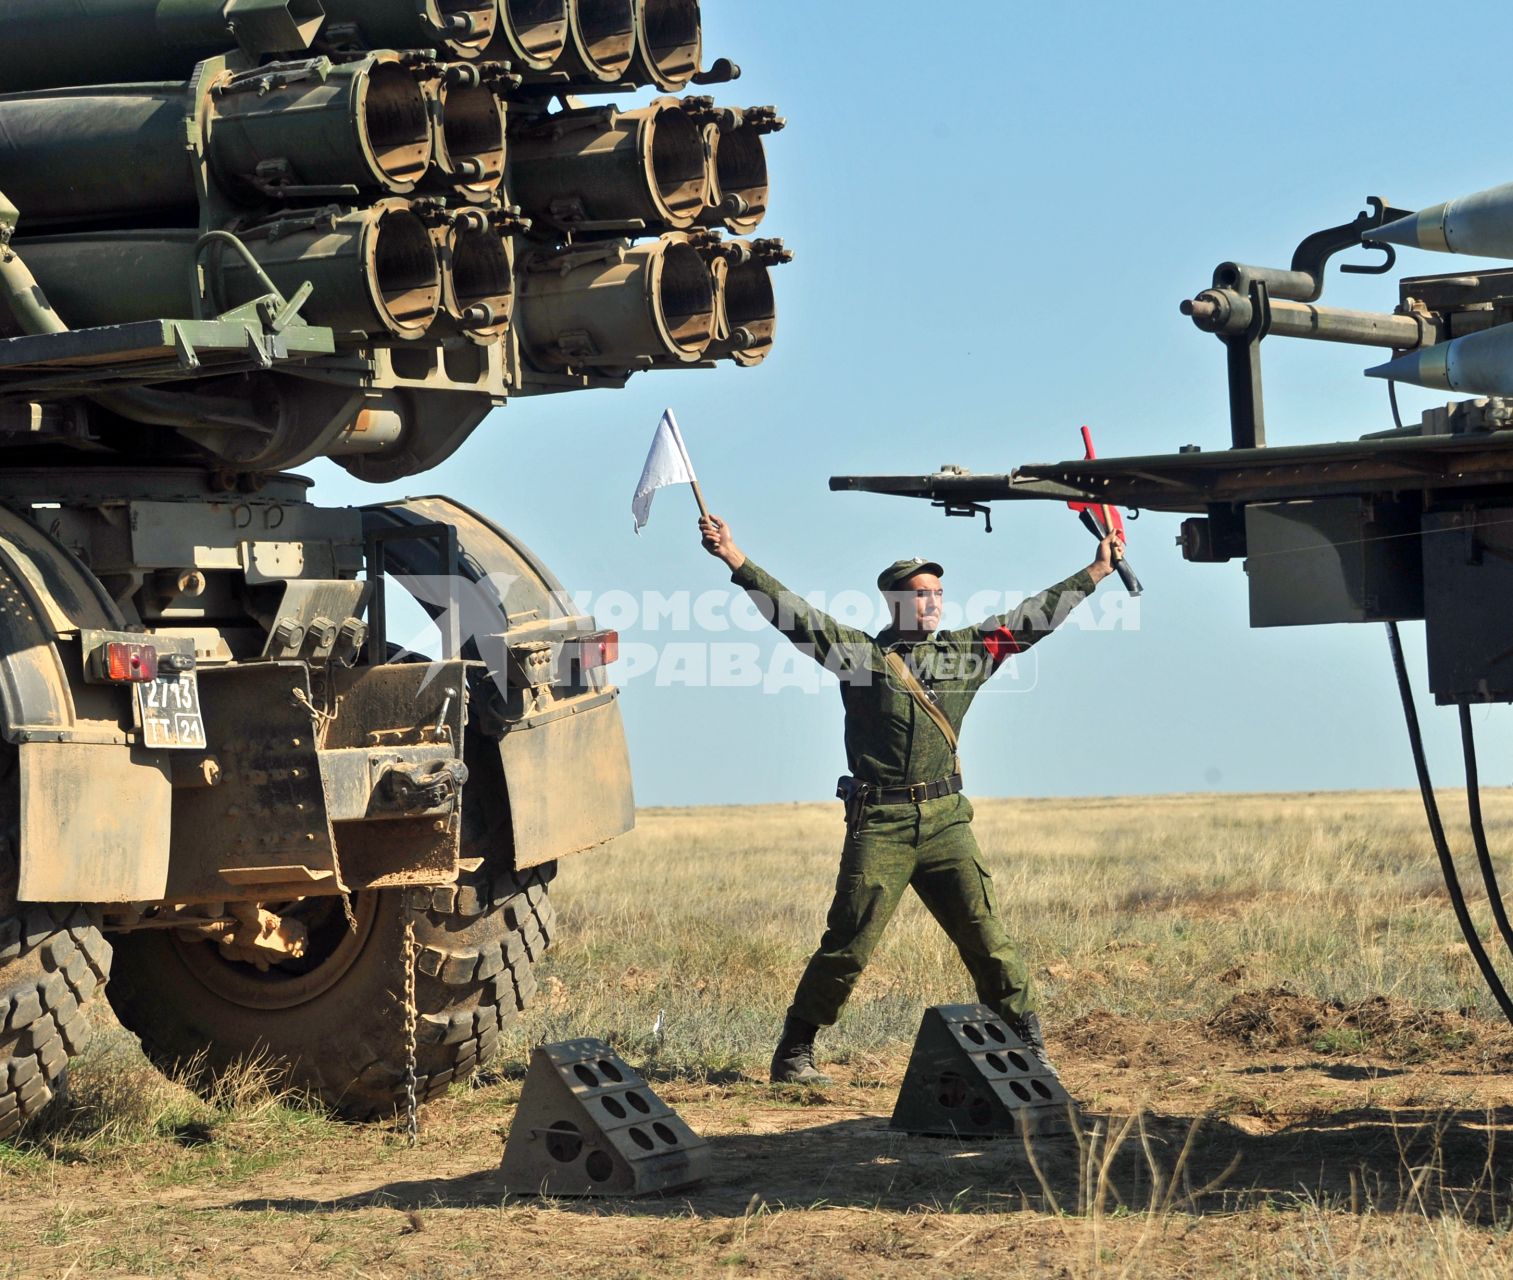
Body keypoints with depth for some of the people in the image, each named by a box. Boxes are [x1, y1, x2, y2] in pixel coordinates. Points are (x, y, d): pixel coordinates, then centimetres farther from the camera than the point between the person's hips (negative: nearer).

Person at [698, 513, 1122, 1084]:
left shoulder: (964, 653, 14)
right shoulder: (860, 653, 3)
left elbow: (1029, 618, 19)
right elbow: (795, 614, -5)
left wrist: (1097, 571, 22)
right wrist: (736, 560, -14)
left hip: (946, 822, 3)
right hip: (880, 825, -3)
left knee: (987, 939, -1)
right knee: (847, 947, -4)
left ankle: (1030, 1049, 7)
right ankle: (793, 1054, 7)